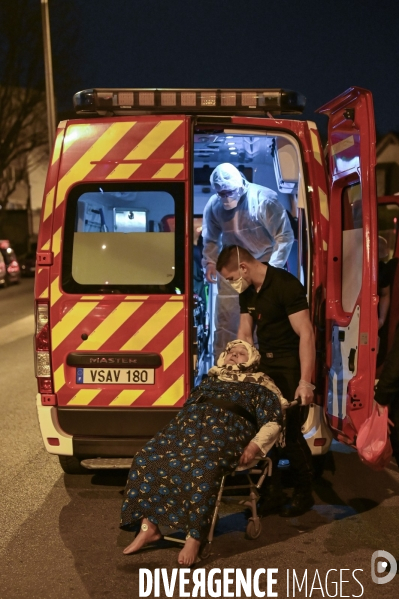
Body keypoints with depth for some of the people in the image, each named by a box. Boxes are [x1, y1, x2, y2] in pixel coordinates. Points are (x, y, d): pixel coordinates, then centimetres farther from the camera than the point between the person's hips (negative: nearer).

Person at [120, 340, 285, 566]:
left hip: (225, 431, -4)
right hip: (188, 427, 5)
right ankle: (148, 527, -17)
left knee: (203, 470, -37)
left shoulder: (258, 388, 21)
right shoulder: (208, 382, 35)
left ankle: (195, 538, -30)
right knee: (147, 459, -20)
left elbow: (273, 423, 10)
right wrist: (172, 435, 12)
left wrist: (254, 446, -7)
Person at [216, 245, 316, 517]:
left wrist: (305, 382, -26)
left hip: (290, 366, -7)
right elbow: (245, 333, 10)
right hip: (265, 364, 7)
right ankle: (273, 491, 17)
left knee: (290, 431, -3)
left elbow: (306, 334, -23)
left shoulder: (286, 285, -19)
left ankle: (304, 493, 16)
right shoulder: (247, 292, 6)